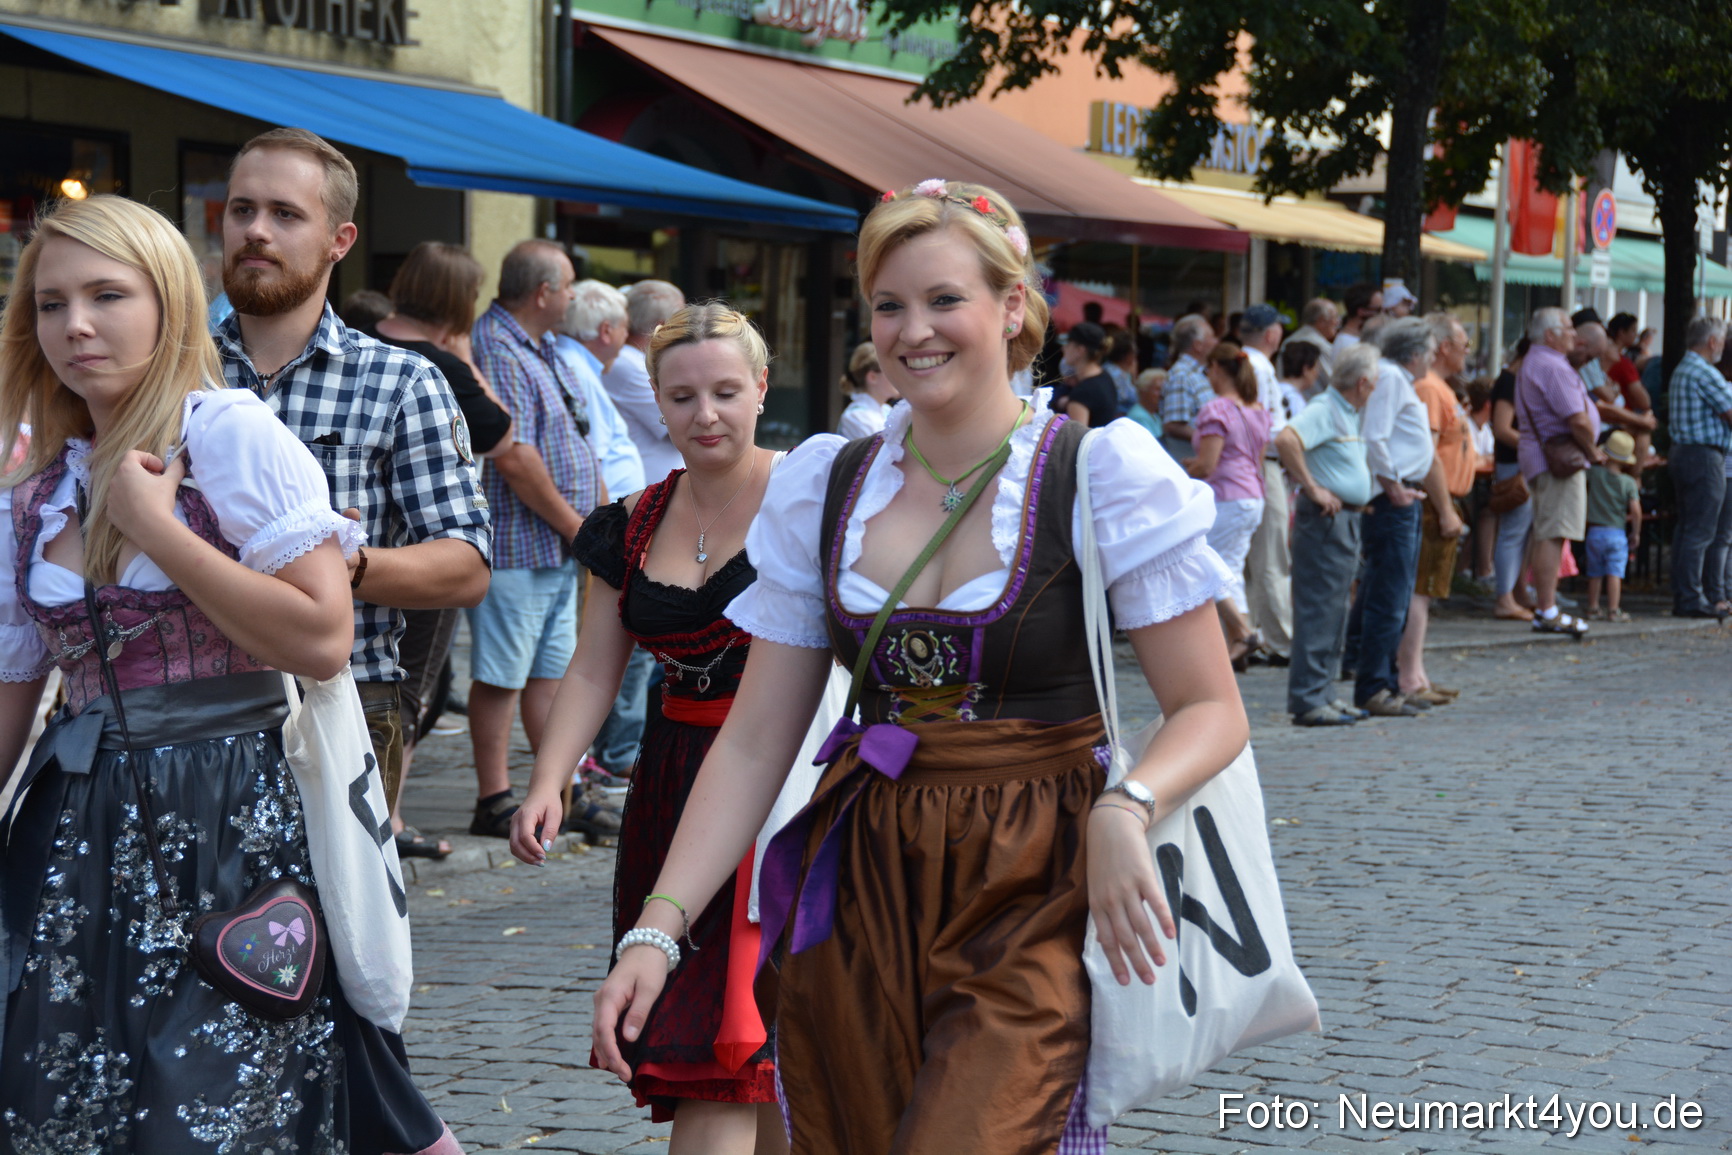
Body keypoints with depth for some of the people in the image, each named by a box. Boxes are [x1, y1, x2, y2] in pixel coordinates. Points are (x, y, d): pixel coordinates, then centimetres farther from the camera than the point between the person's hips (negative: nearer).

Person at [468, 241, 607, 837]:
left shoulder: (543, 348, 16)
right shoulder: (497, 352, -17)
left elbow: (574, 439, 23)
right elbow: (514, 462, -22)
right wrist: (576, 526, -13)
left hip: (563, 544, 10)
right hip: (517, 545, -10)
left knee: (552, 671, 12)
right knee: (501, 675, -2)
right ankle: (494, 802, 4)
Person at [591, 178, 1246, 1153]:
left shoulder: (1101, 478, -3)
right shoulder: (824, 489, 9)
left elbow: (1211, 712, -2)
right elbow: (756, 741, 8)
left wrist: (1126, 810, -23)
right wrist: (658, 928, -2)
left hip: (1032, 902, -4)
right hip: (858, 896, 4)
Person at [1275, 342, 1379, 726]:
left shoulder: (1351, 414, 17)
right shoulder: (1325, 410, -14)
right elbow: (1286, 439, -30)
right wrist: (1312, 488, -25)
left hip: (1347, 519, 10)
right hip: (1325, 519, -10)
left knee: (1335, 610, 13)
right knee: (1318, 609, -9)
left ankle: (1324, 694, 20)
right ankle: (1308, 699, -8)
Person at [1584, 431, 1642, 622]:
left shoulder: (1594, 473, -5)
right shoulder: (1628, 482, -7)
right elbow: (1636, 511, -10)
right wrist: (1635, 533, 2)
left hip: (1594, 532, 2)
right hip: (1617, 533, -2)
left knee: (1594, 572, 12)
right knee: (1615, 572, -4)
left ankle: (1593, 607, 19)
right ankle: (1613, 610, -9)